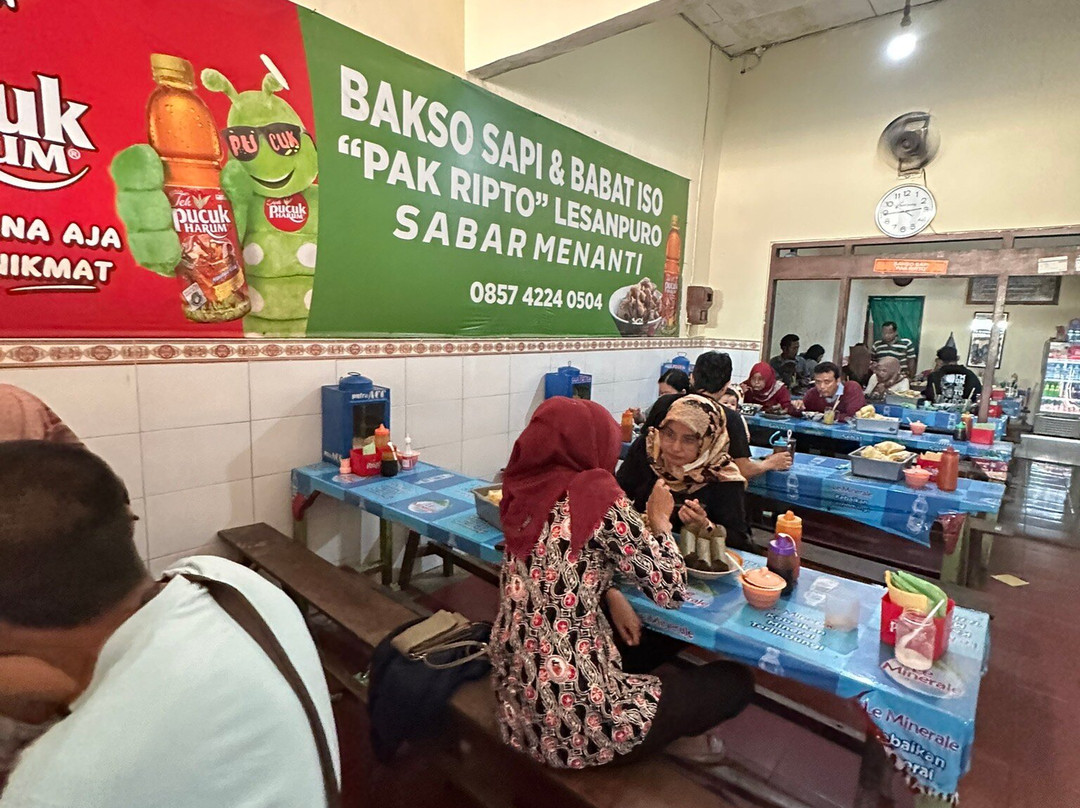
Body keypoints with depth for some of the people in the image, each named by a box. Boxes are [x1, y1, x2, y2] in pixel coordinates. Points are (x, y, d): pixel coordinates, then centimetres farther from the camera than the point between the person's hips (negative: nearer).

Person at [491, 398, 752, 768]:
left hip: (517, 695, 8)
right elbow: (672, 592, -12)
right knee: (735, 681, 11)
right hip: (575, 714, -7)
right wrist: (660, 521, 2)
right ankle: (684, 741, 33)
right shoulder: (599, 499, -20)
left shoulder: (525, 492, -1)